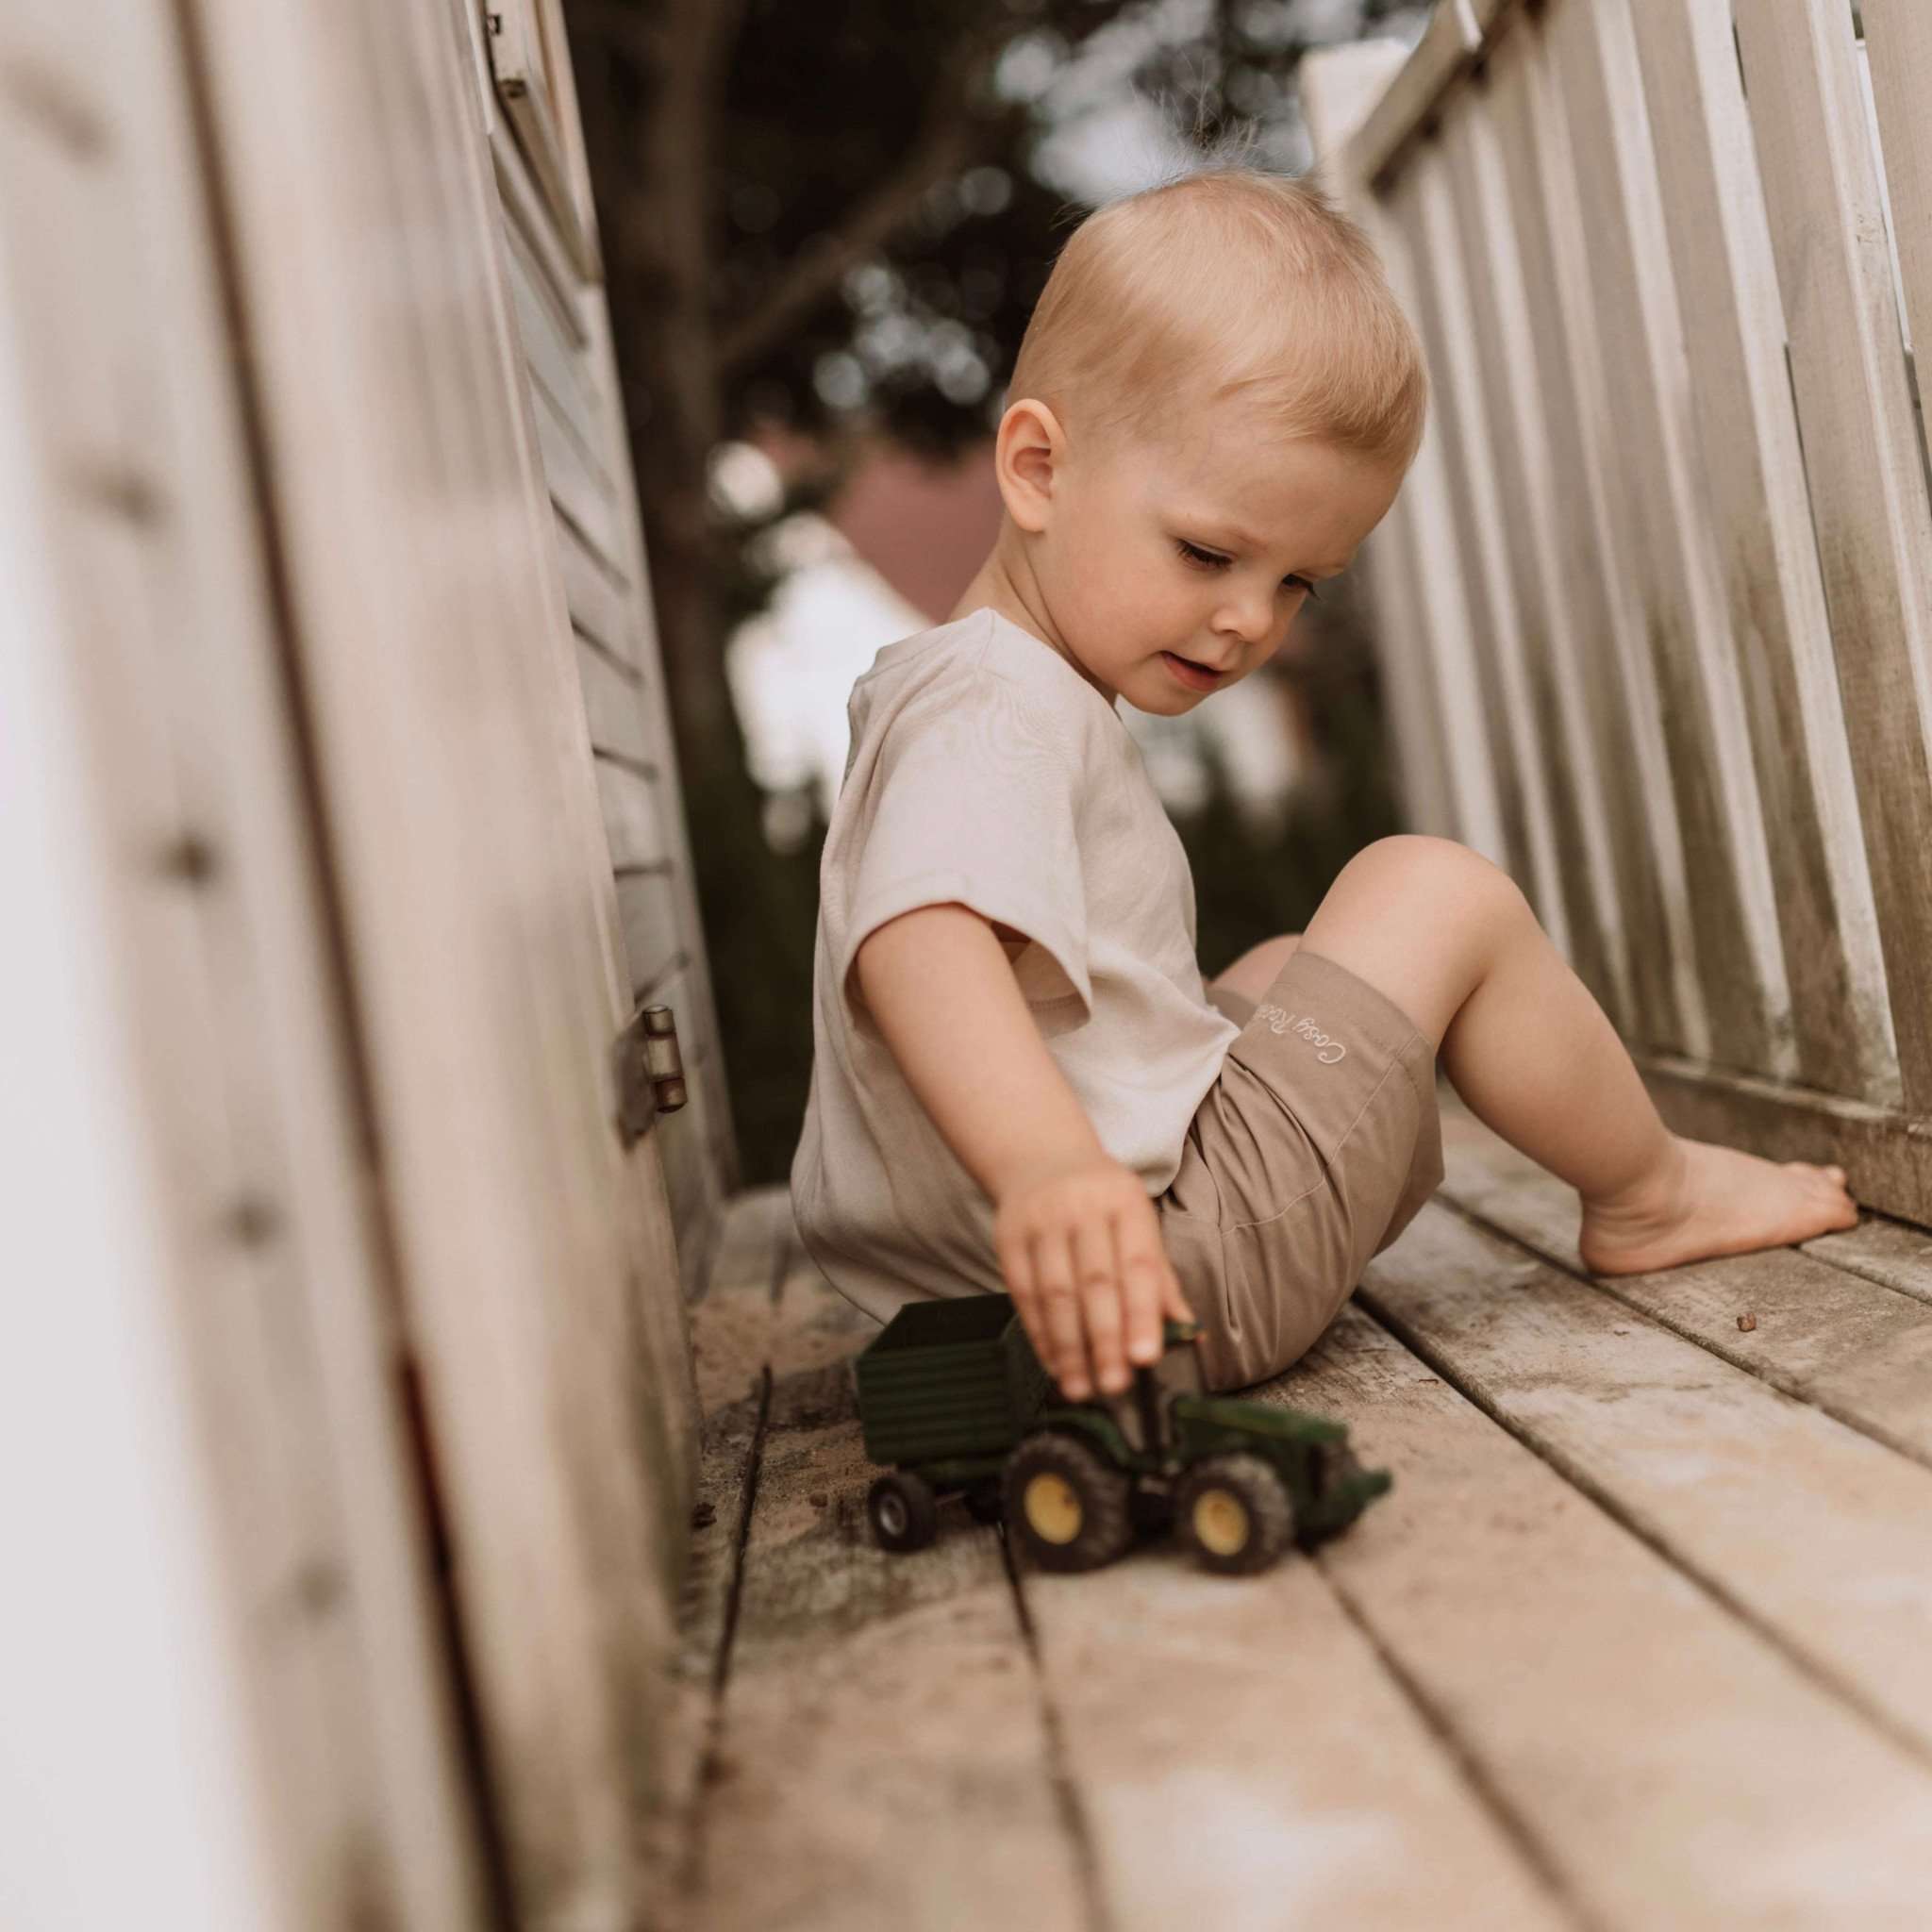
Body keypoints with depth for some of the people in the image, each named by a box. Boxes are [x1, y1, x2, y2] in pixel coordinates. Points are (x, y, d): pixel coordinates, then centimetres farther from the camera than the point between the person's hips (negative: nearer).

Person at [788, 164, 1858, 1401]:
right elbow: (918, 939, -39)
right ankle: (1650, 1192, 17)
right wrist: (1048, 1167, -53)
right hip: (1170, 1273, -11)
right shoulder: (995, 713, -18)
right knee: (1435, 896, -3)